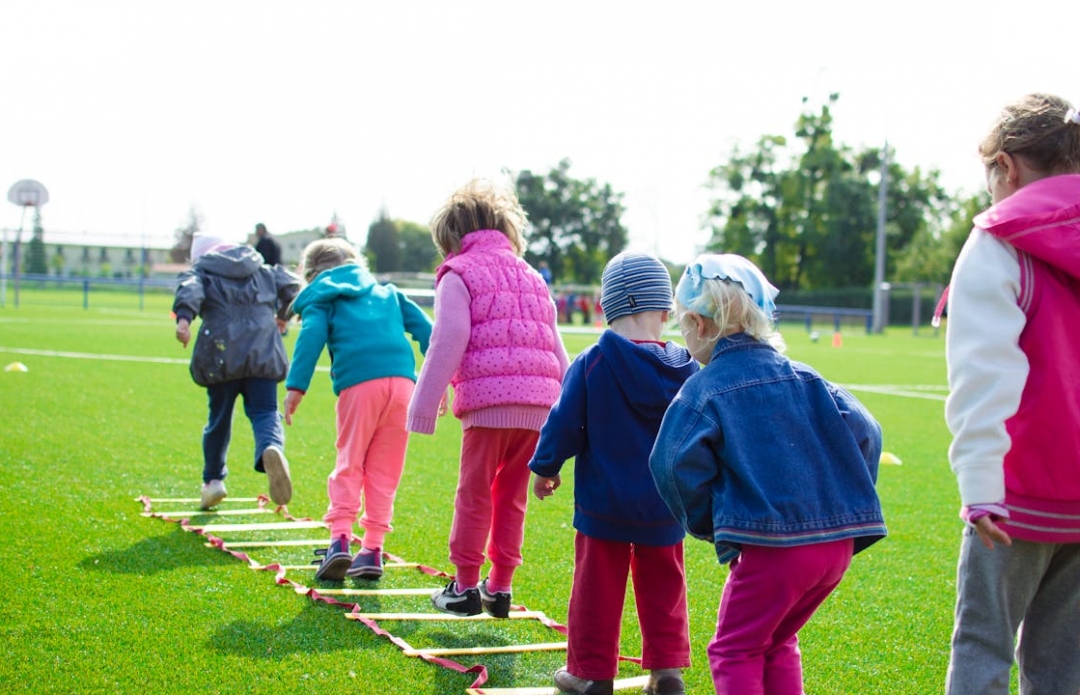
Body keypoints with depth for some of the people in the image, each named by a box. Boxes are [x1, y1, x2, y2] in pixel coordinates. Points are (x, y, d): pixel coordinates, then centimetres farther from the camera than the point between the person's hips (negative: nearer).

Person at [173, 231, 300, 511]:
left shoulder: (200, 272, 13)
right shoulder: (263, 271, 23)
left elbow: (190, 289, -8)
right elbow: (291, 284, 14)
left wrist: (183, 317, -26)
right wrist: (282, 315, 32)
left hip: (221, 354, -1)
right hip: (263, 352, 1)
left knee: (219, 417, 14)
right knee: (264, 412, -3)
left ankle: (213, 479, 24)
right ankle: (272, 449, -37)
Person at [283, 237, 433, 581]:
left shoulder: (321, 298, 17)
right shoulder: (386, 292, 29)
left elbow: (311, 337, -2)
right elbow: (423, 327, 20)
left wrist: (296, 387, -9)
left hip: (359, 384, -3)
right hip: (402, 381, 3)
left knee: (349, 464, 6)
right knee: (384, 470, 9)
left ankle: (340, 538, -9)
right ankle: (372, 549, 8)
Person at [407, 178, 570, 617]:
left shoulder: (458, 275, 4)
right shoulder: (531, 277, 24)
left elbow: (448, 344, -6)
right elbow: (556, 350, 23)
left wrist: (424, 406, -4)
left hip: (488, 401, -6)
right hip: (538, 404, 6)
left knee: (474, 494, 4)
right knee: (512, 497, 13)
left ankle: (465, 586, 8)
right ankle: (500, 588, 16)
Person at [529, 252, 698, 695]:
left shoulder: (591, 364, -14)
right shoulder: (685, 369, -4)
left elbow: (564, 424, -9)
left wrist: (544, 468, 7)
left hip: (603, 503, -3)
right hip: (664, 506, 3)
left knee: (597, 587, 7)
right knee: (662, 586, 15)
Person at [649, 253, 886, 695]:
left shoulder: (704, 389, -3)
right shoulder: (804, 378, 12)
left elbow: (676, 464, -14)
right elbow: (864, 432, 7)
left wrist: (708, 525, 1)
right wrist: (847, 504, 15)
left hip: (770, 546, -6)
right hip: (838, 542, 6)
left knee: (735, 651, 8)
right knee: (777, 642, 24)